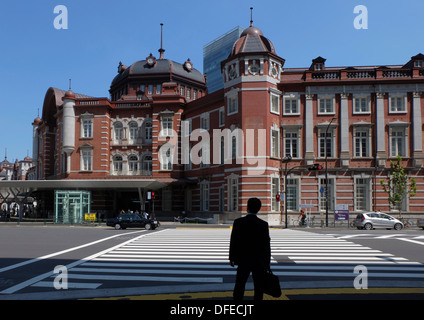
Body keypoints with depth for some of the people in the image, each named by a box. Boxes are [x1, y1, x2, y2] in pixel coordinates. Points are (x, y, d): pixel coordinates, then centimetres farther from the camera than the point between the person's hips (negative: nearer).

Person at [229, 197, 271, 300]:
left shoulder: (238, 222, -9)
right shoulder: (263, 224, -9)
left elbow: (233, 241, -5)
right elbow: (267, 244, -5)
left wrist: (232, 258, 6)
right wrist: (267, 262, 5)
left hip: (243, 261, 1)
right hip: (259, 261, 0)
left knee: (239, 285, 10)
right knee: (258, 287, 8)